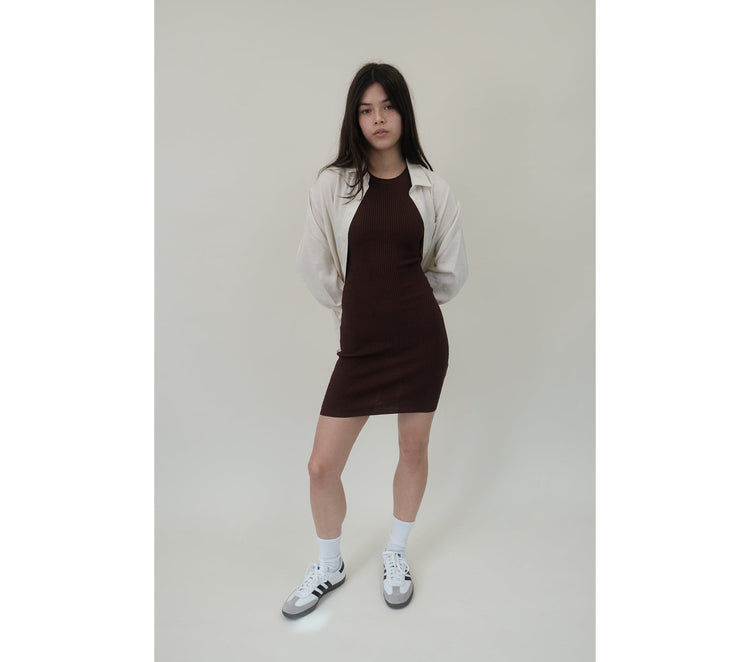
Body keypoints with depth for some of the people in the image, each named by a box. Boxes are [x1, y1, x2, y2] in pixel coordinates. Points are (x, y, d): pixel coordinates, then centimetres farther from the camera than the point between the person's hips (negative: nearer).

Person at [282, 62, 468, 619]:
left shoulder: (432, 188, 1)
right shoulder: (332, 184, -1)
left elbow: (452, 271, 8)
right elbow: (315, 269, 4)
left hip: (421, 337, 1)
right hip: (360, 343, 0)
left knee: (414, 450, 14)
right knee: (322, 466, 2)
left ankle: (397, 556, 41)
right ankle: (330, 566, 33)